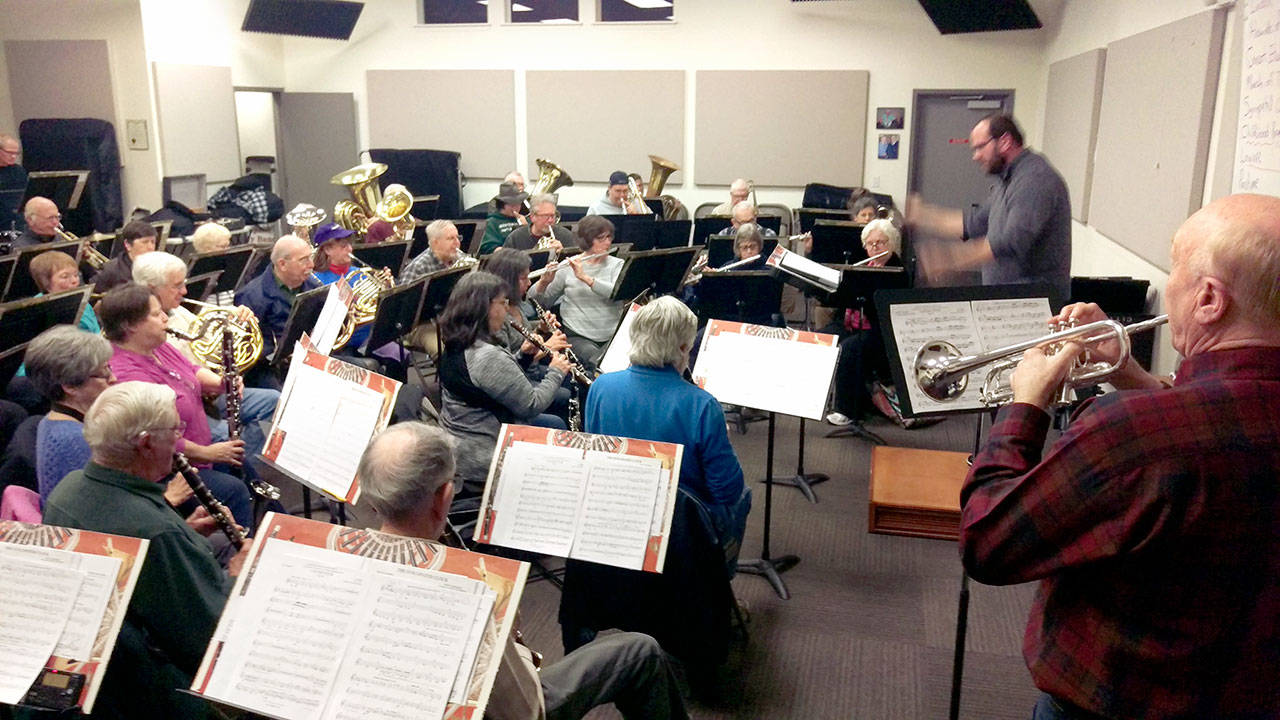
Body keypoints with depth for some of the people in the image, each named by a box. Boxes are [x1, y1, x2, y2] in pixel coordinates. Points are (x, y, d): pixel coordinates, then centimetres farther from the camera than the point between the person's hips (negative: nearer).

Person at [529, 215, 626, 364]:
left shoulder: (617, 265, 9)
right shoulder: (568, 266, 7)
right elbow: (540, 301, 8)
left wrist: (585, 277, -20)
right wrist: (544, 282, -14)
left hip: (613, 336, 1)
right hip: (578, 336, -1)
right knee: (593, 356, -32)